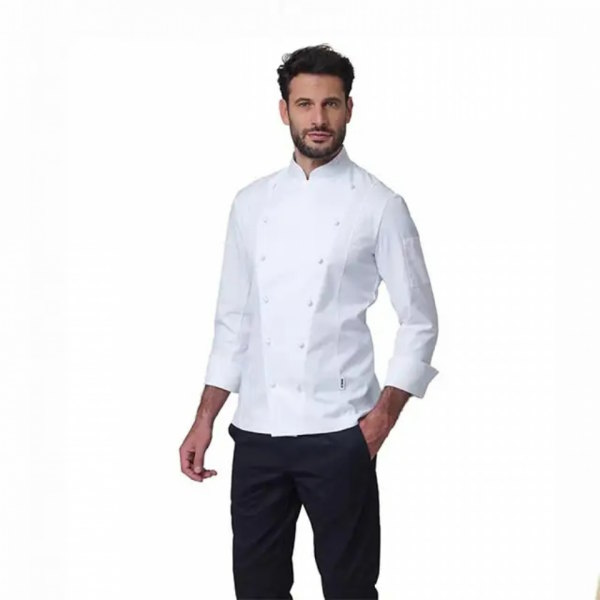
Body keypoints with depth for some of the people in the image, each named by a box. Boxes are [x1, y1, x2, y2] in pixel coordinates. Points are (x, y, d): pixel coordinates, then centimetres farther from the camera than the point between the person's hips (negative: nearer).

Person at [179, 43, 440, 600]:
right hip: (256, 429, 4)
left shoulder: (379, 206, -3)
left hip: (337, 433, -4)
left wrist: (382, 418, -9)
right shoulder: (251, 203, 9)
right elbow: (233, 319, 13)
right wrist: (204, 421, 9)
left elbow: (419, 322, -1)